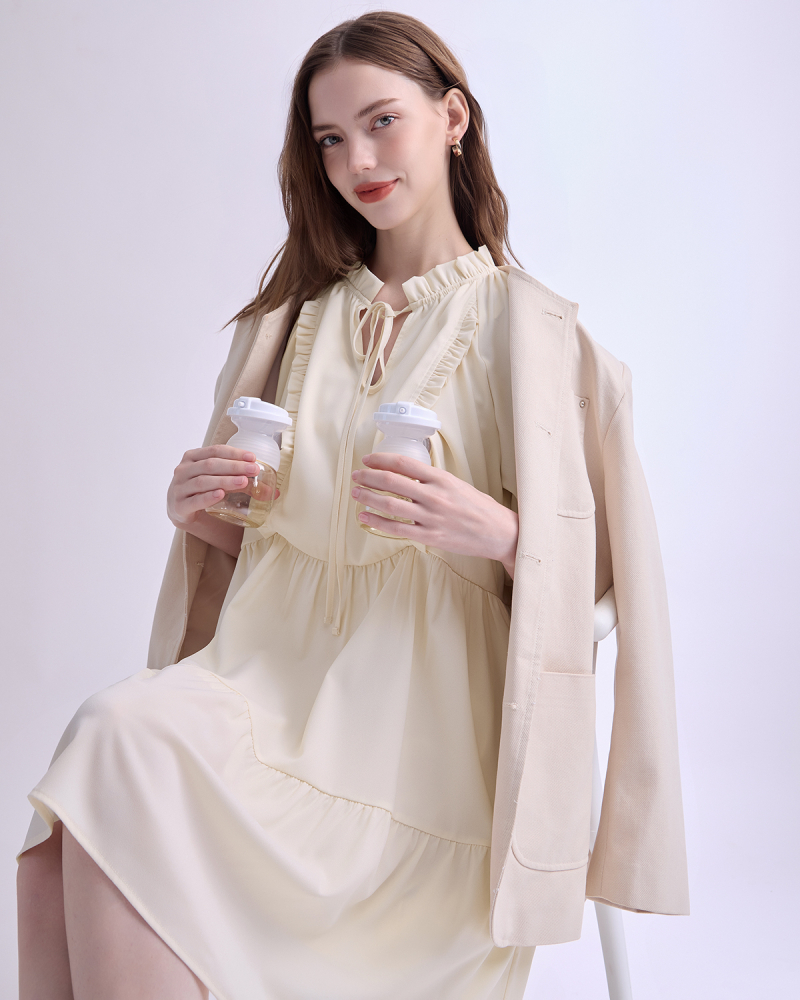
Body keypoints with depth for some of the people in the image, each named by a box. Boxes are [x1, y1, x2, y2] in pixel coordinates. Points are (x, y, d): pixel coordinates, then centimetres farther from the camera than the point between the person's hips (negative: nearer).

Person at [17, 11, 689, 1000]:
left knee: (126, 767, -28)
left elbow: (590, 568, 2)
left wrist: (493, 530, -18)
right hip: (269, 661, 4)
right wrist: (198, 510, 1)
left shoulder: (533, 329, 4)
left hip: (416, 695, -4)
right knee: (115, 729, -28)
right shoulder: (292, 318, 17)